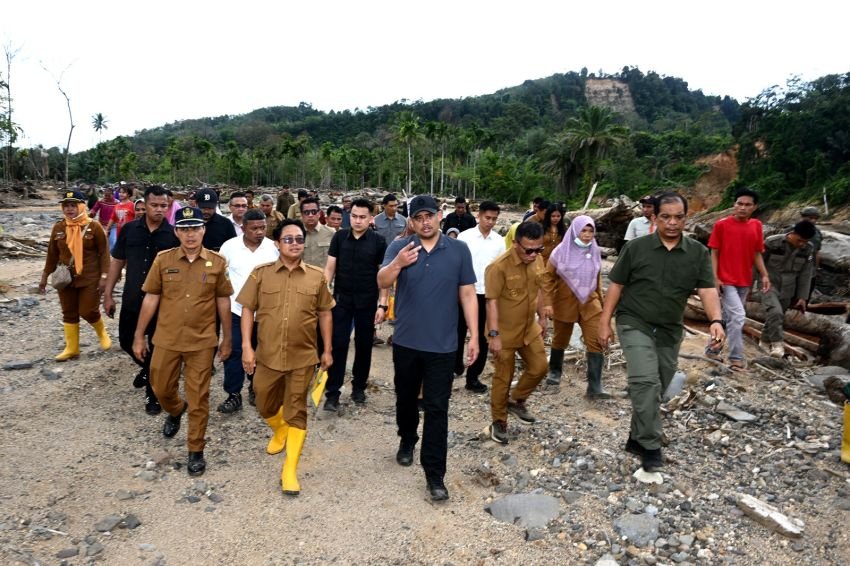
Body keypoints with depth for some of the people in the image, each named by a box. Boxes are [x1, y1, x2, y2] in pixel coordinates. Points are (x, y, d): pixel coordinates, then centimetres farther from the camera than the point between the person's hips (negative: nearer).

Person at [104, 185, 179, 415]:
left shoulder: (174, 234, -7)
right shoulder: (130, 229, 1)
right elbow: (117, 261, 6)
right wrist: (108, 294, 4)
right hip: (132, 299, 3)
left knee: (156, 349, 5)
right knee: (126, 341, 16)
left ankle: (153, 394, 21)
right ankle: (146, 367, 46)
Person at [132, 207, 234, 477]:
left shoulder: (217, 262, -5)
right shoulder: (163, 260, -3)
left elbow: (223, 302, 2)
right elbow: (150, 299, 2)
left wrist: (226, 339, 5)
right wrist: (139, 336, 3)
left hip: (202, 342, -2)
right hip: (166, 340, 2)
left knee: (198, 398, 5)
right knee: (161, 389, 17)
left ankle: (196, 451, 22)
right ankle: (175, 411, 52)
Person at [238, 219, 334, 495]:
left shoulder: (317, 277, -1)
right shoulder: (261, 273, -2)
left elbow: (324, 314, 6)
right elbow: (248, 309, 0)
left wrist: (327, 350, 5)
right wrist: (247, 346, -7)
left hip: (303, 357, -1)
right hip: (267, 355, 1)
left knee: (296, 412, 4)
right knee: (265, 407, 18)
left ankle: (290, 470, 14)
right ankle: (280, 431, 51)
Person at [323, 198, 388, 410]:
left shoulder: (378, 241, -4)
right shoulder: (339, 237, 0)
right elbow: (330, 267, 2)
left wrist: (382, 304, -8)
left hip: (367, 302, 0)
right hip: (341, 299, 1)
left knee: (364, 345, 10)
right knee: (338, 345, -1)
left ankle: (359, 387, 26)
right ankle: (332, 392, 5)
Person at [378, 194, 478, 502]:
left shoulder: (459, 250, -2)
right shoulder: (399, 247, -2)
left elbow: (467, 295, 0)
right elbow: (382, 282, -13)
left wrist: (474, 336, -4)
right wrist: (398, 264, -33)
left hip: (442, 345, -1)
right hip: (406, 341, 2)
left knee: (437, 408, 2)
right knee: (406, 398, 20)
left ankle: (434, 473, 11)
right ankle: (407, 440, 47)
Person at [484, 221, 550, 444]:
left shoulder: (538, 260, -3)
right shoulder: (499, 266, -25)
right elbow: (492, 301, -24)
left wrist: (542, 316, 17)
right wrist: (494, 335, -26)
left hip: (529, 328, 7)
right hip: (505, 332, -6)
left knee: (539, 367, 13)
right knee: (503, 378, 5)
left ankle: (516, 401, 36)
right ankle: (498, 422, 23)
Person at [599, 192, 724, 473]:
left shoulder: (698, 253, 0)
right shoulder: (636, 247, -5)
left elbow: (707, 290, -8)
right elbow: (616, 286, -1)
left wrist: (716, 320, -26)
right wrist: (604, 322, -5)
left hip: (670, 332, 4)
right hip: (635, 325, -3)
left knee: (656, 390, 13)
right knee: (646, 383, -20)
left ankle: (637, 439, 31)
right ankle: (650, 446, -8)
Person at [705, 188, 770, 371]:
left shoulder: (756, 226, 6)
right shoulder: (721, 224, -8)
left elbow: (757, 253, 11)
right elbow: (714, 253, -6)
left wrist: (764, 275, 1)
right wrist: (715, 278, -13)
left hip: (745, 281, 6)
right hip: (726, 280, -5)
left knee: (728, 317, 13)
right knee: (738, 316, -14)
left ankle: (712, 348, 29)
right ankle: (736, 358, -4)